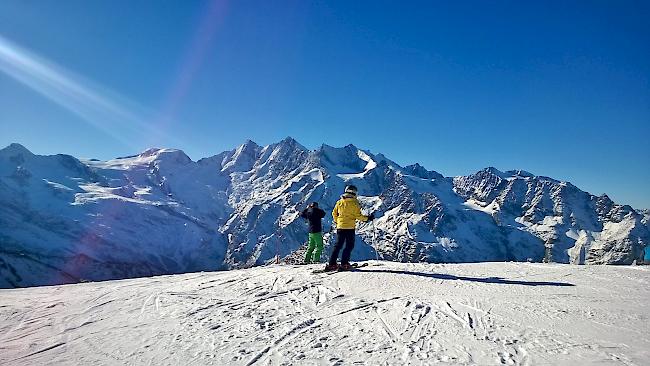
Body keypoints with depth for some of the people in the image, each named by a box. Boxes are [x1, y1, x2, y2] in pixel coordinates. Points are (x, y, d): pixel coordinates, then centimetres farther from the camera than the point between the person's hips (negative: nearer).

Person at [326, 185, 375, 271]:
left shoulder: (339, 202, 6)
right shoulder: (354, 203, -8)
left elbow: (334, 213, 12)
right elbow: (358, 216, -9)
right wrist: (367, 218, 5)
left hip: (340, 226, 5)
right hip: (350, 227, -5)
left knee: (338, 245, 11)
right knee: (349, 245, 6)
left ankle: (332, 264, 7)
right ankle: (344, 264, 0)